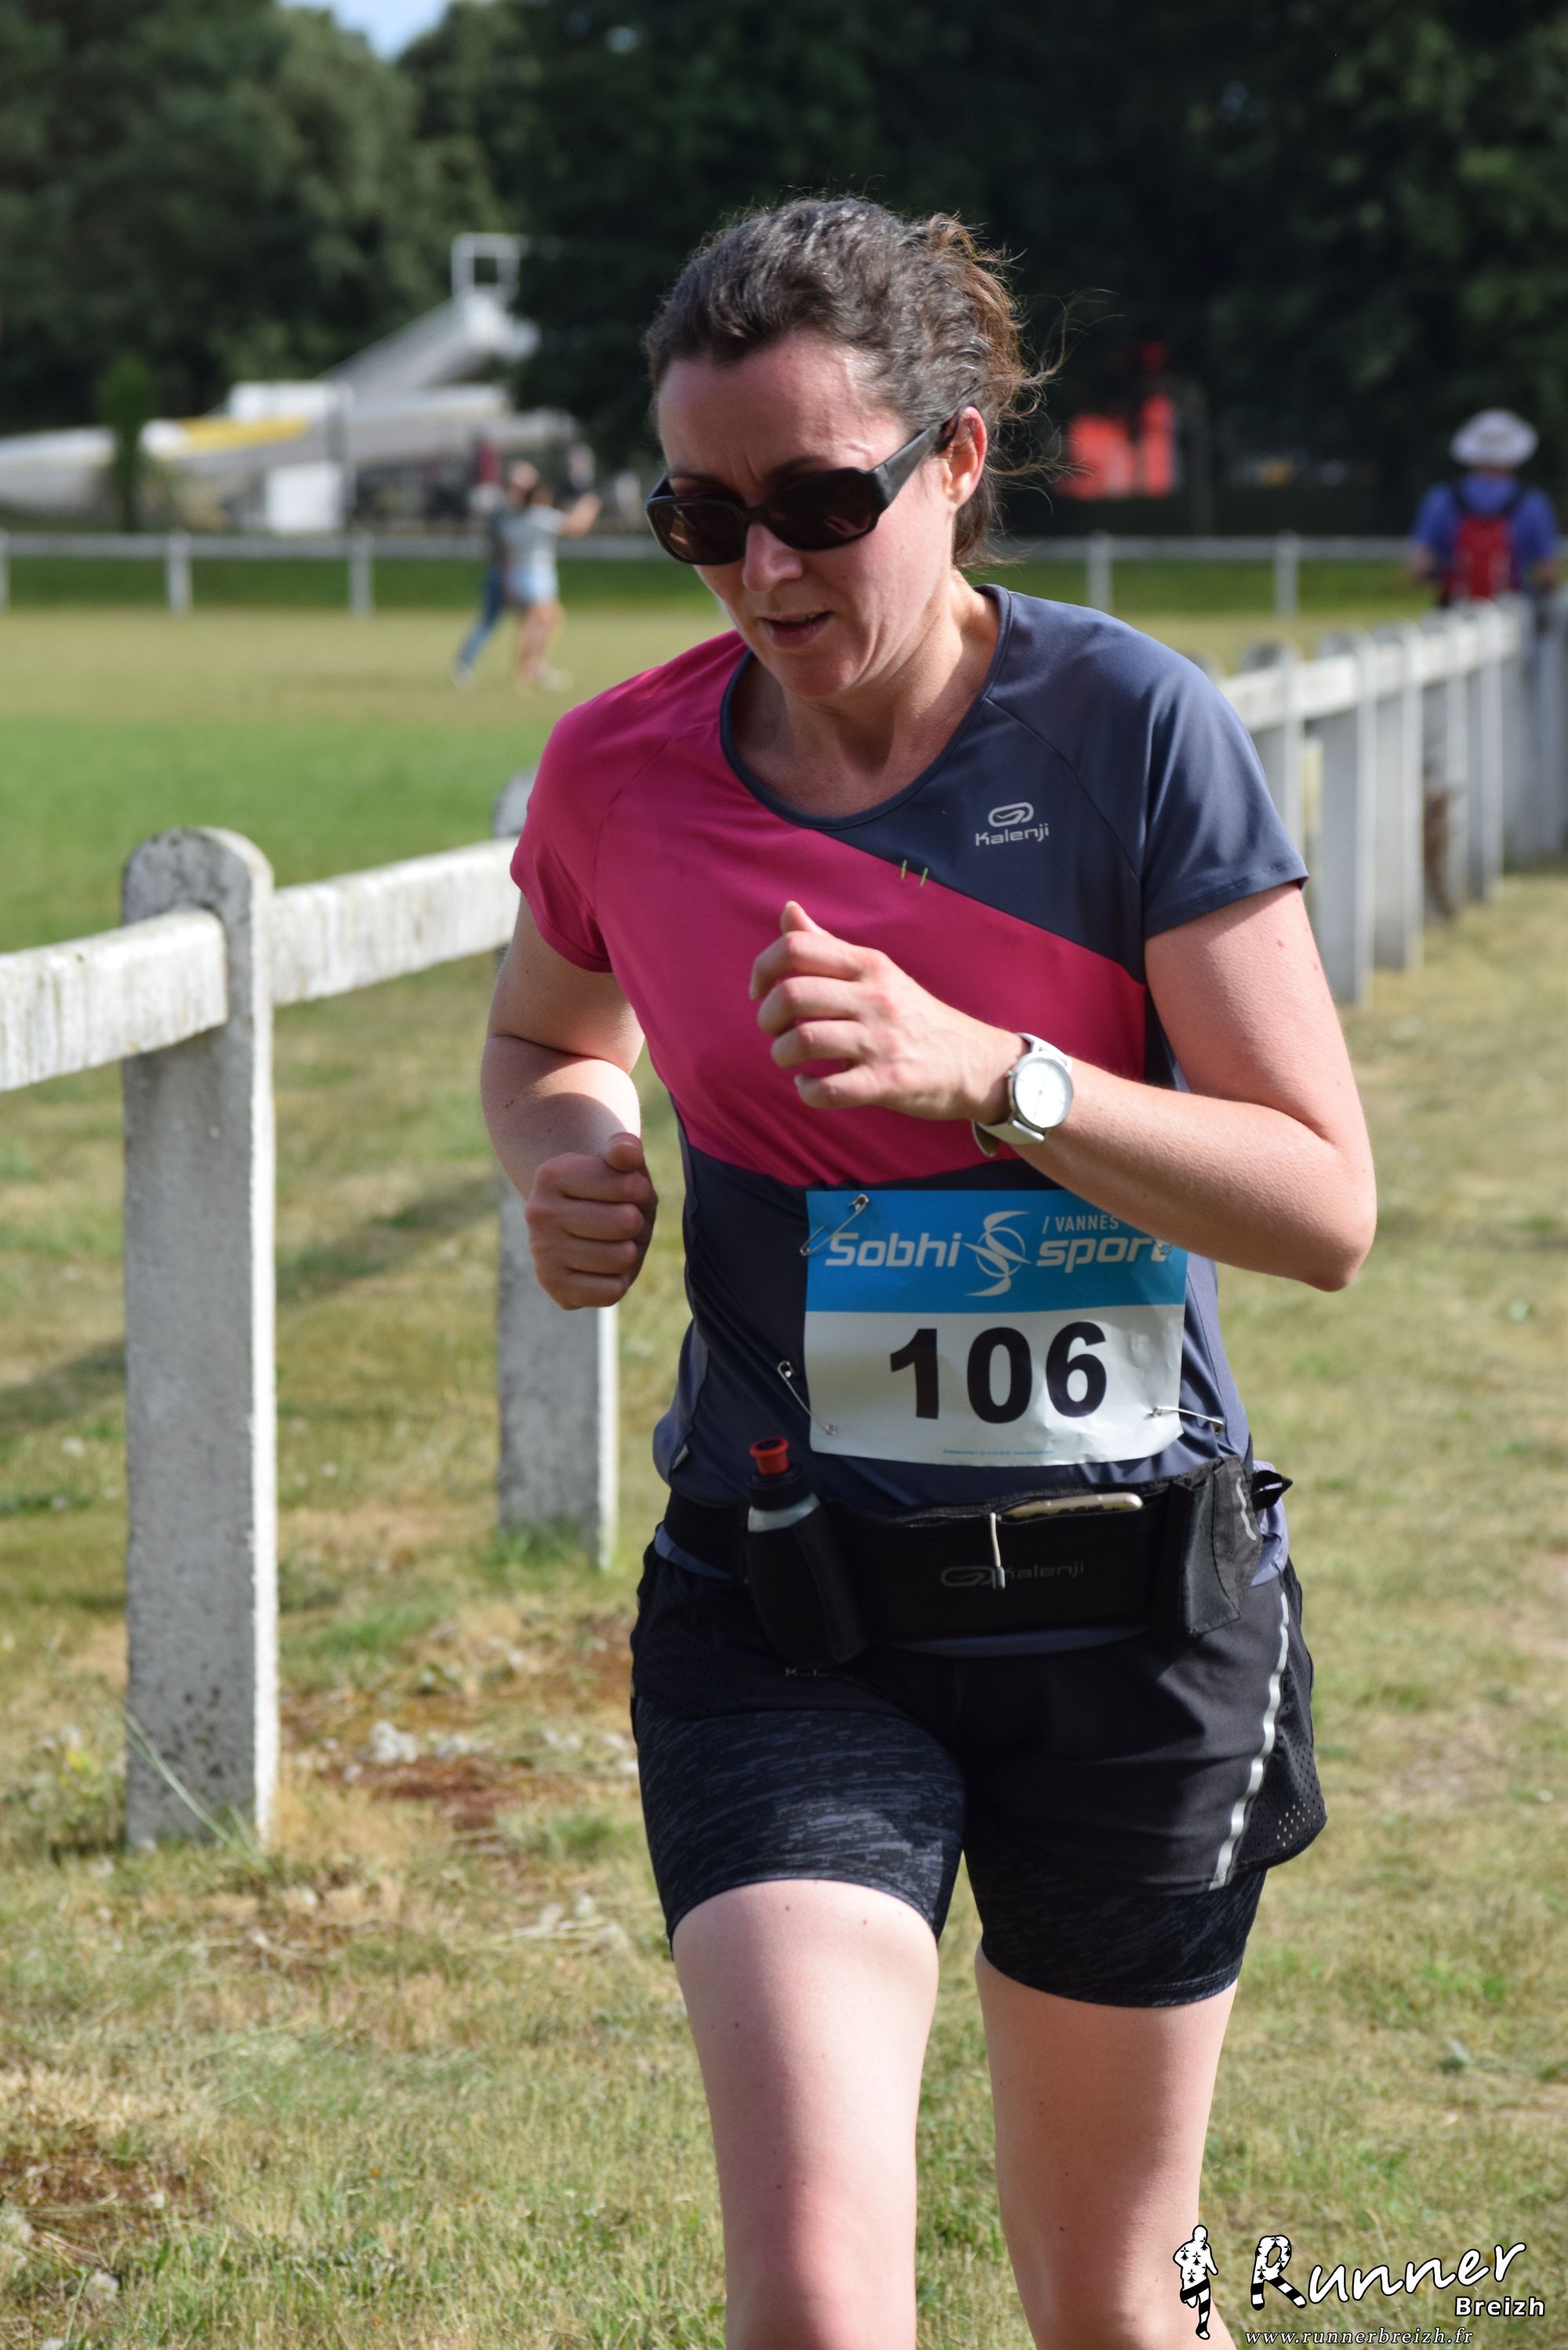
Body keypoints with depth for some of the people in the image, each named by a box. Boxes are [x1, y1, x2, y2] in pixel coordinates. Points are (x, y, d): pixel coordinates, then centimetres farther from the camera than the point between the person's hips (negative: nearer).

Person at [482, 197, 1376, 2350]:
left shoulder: (1126, 728, -10)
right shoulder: (622, 773, -2)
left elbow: (1325, 1204, -11)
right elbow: (544, 1036, 21)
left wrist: (982, 1072, -24)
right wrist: (563, 1156, -2)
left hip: (1129, 1601, -1)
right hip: (781, 1617, 1)